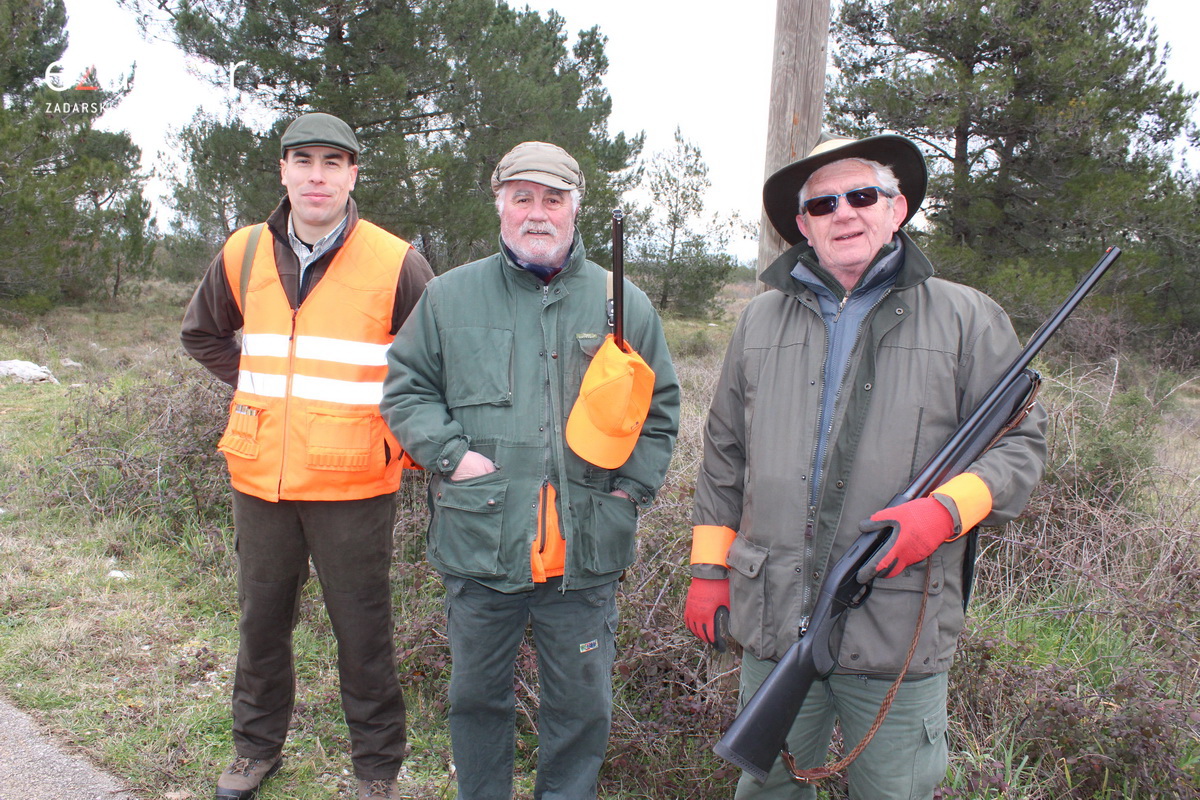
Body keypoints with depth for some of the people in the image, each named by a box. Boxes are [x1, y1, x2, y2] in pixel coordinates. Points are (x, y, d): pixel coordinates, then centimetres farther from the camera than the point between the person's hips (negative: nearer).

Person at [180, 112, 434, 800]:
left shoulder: (394, 263, -8)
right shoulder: (244, 255, 5)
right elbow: (203, 334, 22)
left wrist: (389, 417, -3)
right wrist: (256, 385, 10)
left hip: (353, 485, -4)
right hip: (261, 478, 4)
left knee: (363, 633, 6)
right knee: (262, 620, 19)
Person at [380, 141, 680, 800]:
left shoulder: (624, 304, 5)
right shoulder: (451, 296, 4)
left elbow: (659, 407, 11)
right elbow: (404, 388, 7)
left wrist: (632, 486, 0)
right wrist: (450, 453, -7)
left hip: (585, 552, 0)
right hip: (478, 544, 0)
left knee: (582, 707, 12)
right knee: (477, 696, 17)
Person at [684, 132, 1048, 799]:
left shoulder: (967, 318, 2)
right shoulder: (762, 321, 11)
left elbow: (1021, 443, 1)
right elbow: (724, 455, 14)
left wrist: (947, 510, -17)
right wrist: (709, 569, 11)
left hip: (900, 628, -2)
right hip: (773, 620, 3)